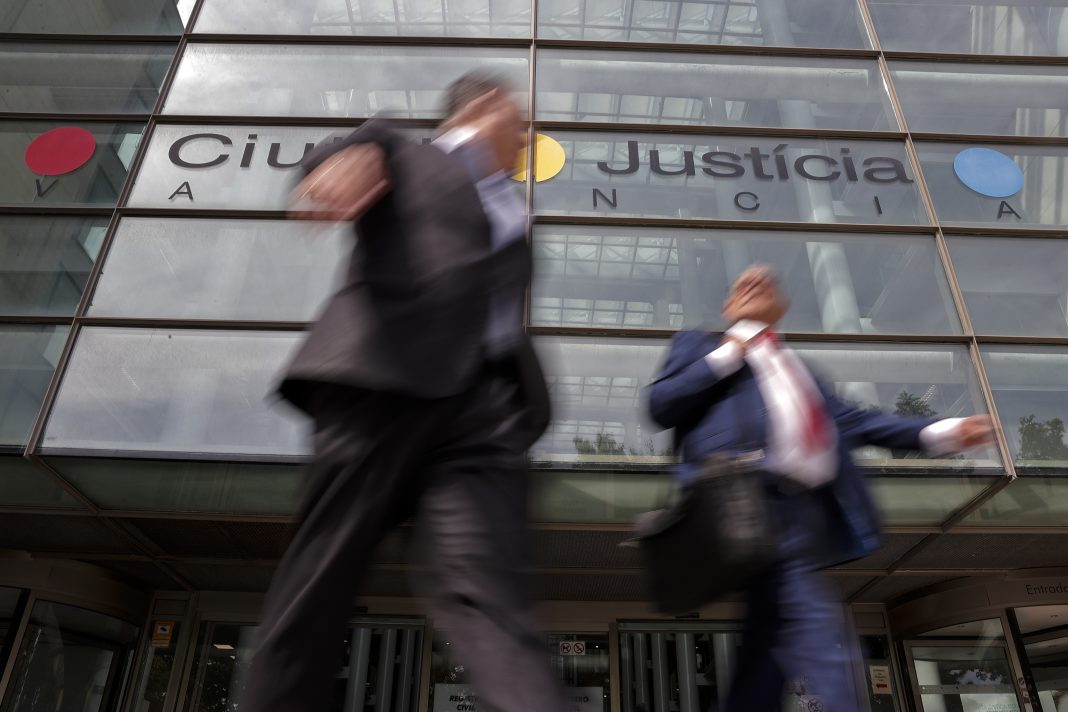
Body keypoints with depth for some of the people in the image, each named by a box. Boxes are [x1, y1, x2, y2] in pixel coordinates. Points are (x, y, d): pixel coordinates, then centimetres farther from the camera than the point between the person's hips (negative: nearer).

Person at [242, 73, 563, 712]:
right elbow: (366, 148, -4)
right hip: (384, 377, -3)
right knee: (321, 581, -1)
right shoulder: (406, 156, 19)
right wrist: (350, 157, -28)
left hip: (484, 403, 4)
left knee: (489, 589, -13)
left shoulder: (509, 212, 34)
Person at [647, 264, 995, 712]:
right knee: (813, 624, -19)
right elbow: (661, 405, 5)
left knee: (773, 632, 1)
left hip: (809, 509, 6)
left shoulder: (797, 366, 35)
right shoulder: (699, 345, 21)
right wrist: (729, 353, 3)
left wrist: (939, 432, 9)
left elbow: (849, 420, 22)